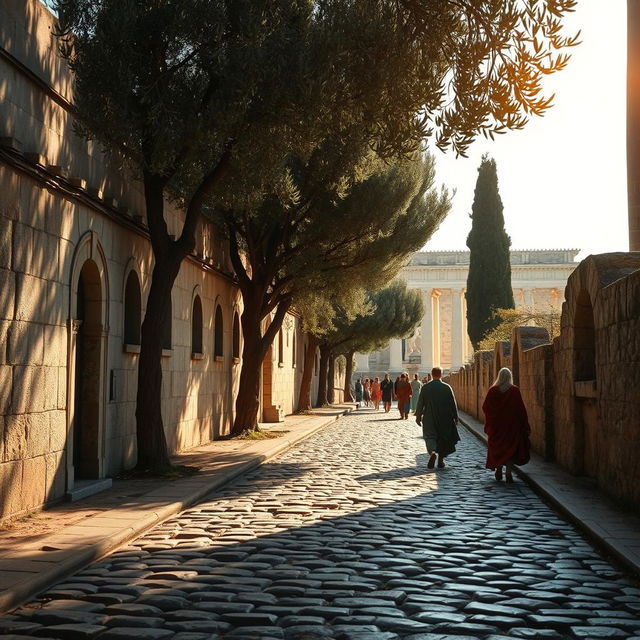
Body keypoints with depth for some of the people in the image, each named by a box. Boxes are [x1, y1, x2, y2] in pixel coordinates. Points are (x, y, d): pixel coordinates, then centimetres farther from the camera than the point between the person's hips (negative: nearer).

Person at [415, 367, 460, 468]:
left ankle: (432, 452, -22)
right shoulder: (447, 388, -4)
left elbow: (420, 403, -2)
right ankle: (441, 461, 15)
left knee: (429, 437, 6)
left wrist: (418, 416, 8)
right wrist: (455, 417, 10)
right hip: (445, 419, 1)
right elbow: (453, 404, 0)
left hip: (429, 419, -1)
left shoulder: (425, 387, -5)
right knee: (443, 438, 13)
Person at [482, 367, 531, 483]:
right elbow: (521, 408, -8)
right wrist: (525, 426, -3)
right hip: (512, 425, -1)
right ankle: (509, 473, -2)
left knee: (497, 448, 14)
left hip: (496, 425, 2)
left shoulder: (493, 390, -4)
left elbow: (485, 407, -2)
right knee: (511, 448, 4)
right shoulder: (515, 390, -8)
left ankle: (498, 471, 17)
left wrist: (488, 424, 14)